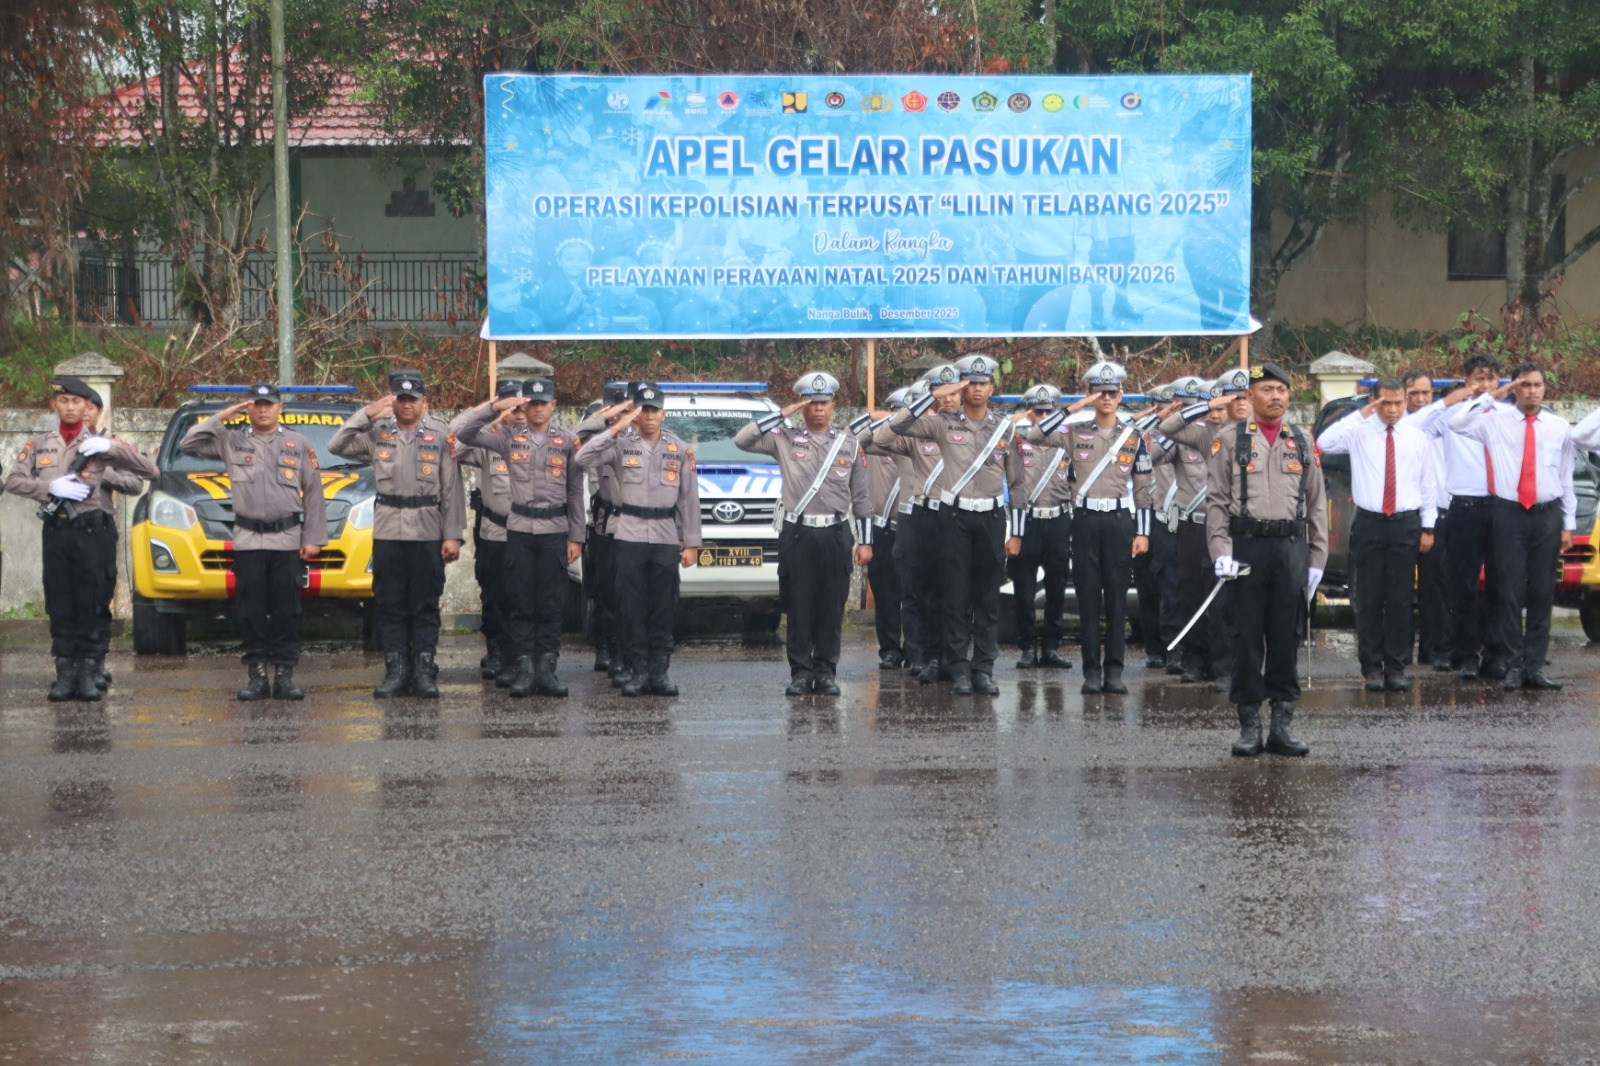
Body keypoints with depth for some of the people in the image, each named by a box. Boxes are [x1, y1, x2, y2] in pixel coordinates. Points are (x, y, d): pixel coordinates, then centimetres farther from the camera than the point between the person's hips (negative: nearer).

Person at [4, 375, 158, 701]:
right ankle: (65, 671, 6)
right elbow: (13, 481, 6)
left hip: (95, 531, -2)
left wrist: (111, 449, -12)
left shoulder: (101, 443, 7)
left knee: (94, 605, -3)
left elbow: (148, 472, 2)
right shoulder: (40, 443, 13)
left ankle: (90, 671, 2)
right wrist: (50, 486, -10)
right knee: (60, 605, 2)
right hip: (56, 530, 2)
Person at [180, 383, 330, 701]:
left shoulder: (299, 445, 9)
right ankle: (256, 676, 3)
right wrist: (221, 418, -5)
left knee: (286, 612, 0)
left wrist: (313, 538, 0)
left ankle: (284, 675, 4)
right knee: (251, 612, -1)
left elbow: (314, 493, 7)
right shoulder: (231, 442, 9)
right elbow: (188, 444, 1)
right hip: (247, 541, 0)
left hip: (288, 540, 0)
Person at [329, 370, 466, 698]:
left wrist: (453, 535, -5)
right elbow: (337, 446, -4)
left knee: (425, 606, 2)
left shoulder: (440, 435, 2)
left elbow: (452, 489, 0)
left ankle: (424, 672, 5)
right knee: (390, 606, 3)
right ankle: (395, 672, 8)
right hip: (387, 531, 2)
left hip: (427, 532, -2)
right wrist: (366, 414, -10)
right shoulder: (378, 432, 6)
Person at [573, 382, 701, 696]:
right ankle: (638, 670, 5)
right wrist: (616, 429, -20)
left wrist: (691, 543, 5)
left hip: (666, 537, 2)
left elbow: (689, 498, 9)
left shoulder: (679, 449, 8)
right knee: (633, 608, 0)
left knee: (663, 609, 3)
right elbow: (582, 459, -15)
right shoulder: (621, 444, 0)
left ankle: (660, 671, 8)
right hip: (629, 536, -2)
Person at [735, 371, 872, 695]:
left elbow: (862, 497, 11)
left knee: (832, 609, 3)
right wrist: (783, 414, -10)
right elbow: (742, 440, -9)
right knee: (799, 608, 0)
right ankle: (800, 672, 5)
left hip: (835, 534, 1)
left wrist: (865, 541, 6)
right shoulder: (785, 439, 5)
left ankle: (826, 672, 9)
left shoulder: (850, 444, 10)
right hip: (797, 534, -1)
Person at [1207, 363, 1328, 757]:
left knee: (1287, 637, 3)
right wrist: (1221, 551, -9)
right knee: (1247, 636, -1)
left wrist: (1317, 559, 7)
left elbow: (1316, 505, 13)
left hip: (1291, 547, 2)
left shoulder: (1302, 444, 12)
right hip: (1247, 545, -2)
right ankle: (1249, 725, 5)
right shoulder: (1230, 440, 4)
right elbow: (1217, 500, 1)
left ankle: (1283, 723, 9)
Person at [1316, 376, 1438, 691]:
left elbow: (1428, 485, 9)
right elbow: (1325, 443, -18)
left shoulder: (1417, 438, 7)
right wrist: (1360, 415, -16)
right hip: (1369, 523, -1)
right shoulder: (1358, 433, 1)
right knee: (1369, 599, 1)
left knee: (1400, 599, 4)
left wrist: (1428, 526, 5)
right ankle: (1372, 667, 7)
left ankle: (1396, 667, 10)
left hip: (1406, 525, 1)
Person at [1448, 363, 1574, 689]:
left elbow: (1566, 478, 9)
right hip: (1509, 514, -2)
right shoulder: (1496, 420, 1)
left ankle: (1535, 666, 9)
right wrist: (1492, 396, -10)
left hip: (1547, 516, 2)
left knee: (1542, 594, 4)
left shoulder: (1559, 427, 6)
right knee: (1510, 592, -2)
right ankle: (1513, 666, 2)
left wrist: (1568, 525, 7)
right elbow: (1456, 424, -14)